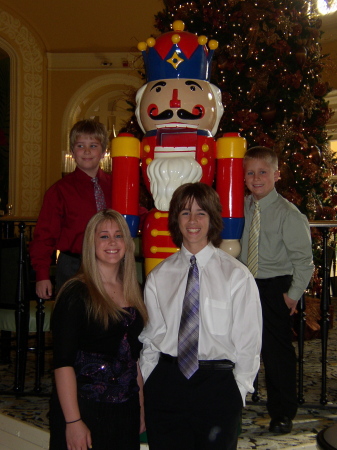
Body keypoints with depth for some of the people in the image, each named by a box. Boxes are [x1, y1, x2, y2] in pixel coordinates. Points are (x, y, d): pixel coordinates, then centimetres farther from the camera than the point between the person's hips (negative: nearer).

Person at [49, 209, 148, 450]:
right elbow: (63, 363, -14)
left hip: (126, 412, 5)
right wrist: (73, 421, -19)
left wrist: (141, 407, 9)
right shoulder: (77, 293, -10)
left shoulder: (135, 293, 8)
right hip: (85, 409, -5)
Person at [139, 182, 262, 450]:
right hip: (165, 384, 2)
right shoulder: (159, 277, 5)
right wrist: (147, 387, 3)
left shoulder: (237, 275, -4)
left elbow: (248, 340, -2)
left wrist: (237, 392, -4)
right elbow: (150, 337, 8)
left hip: (218, 386, -2)